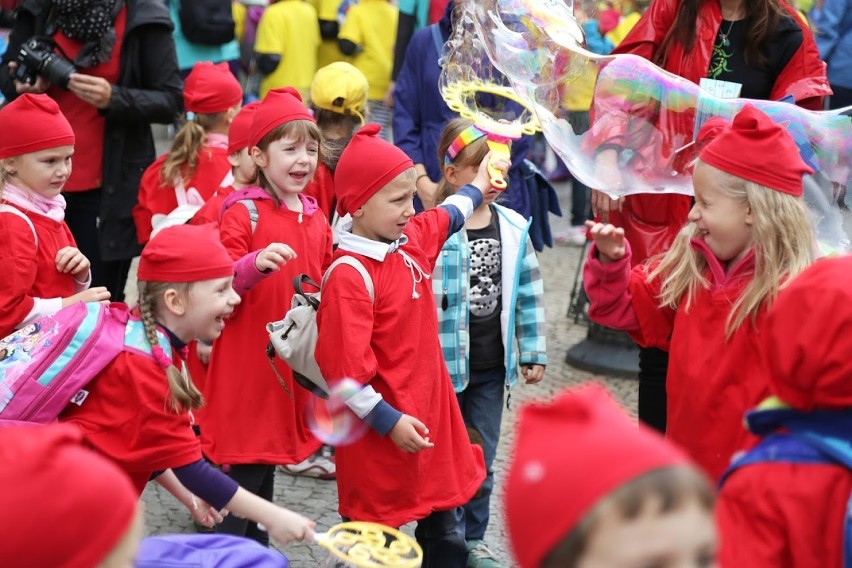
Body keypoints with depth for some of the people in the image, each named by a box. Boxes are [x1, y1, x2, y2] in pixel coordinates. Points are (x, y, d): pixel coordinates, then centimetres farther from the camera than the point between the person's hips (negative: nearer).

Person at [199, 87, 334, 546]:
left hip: (295, 362, 6)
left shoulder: (317, 221, 10)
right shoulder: (244, 214, -9)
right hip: (248, 359, -6)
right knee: (246, 472, -3)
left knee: (266, 462, 16)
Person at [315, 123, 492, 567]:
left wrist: (480, 184, 42)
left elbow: (450, 215, 27)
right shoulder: (350, 277, -22)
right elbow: (343, 367, -24)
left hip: (431, 410, 8)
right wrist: (388, 420, -20)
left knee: (447, 532, 17)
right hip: (381, 431, -8)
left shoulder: (413, 240, 3)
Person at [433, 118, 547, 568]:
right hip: (444, 363, -5)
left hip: (492, 365, 5)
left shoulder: (514, 228, 0)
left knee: (482, 459, 15)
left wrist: (534, 353, 8)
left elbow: (529, 293, 7)